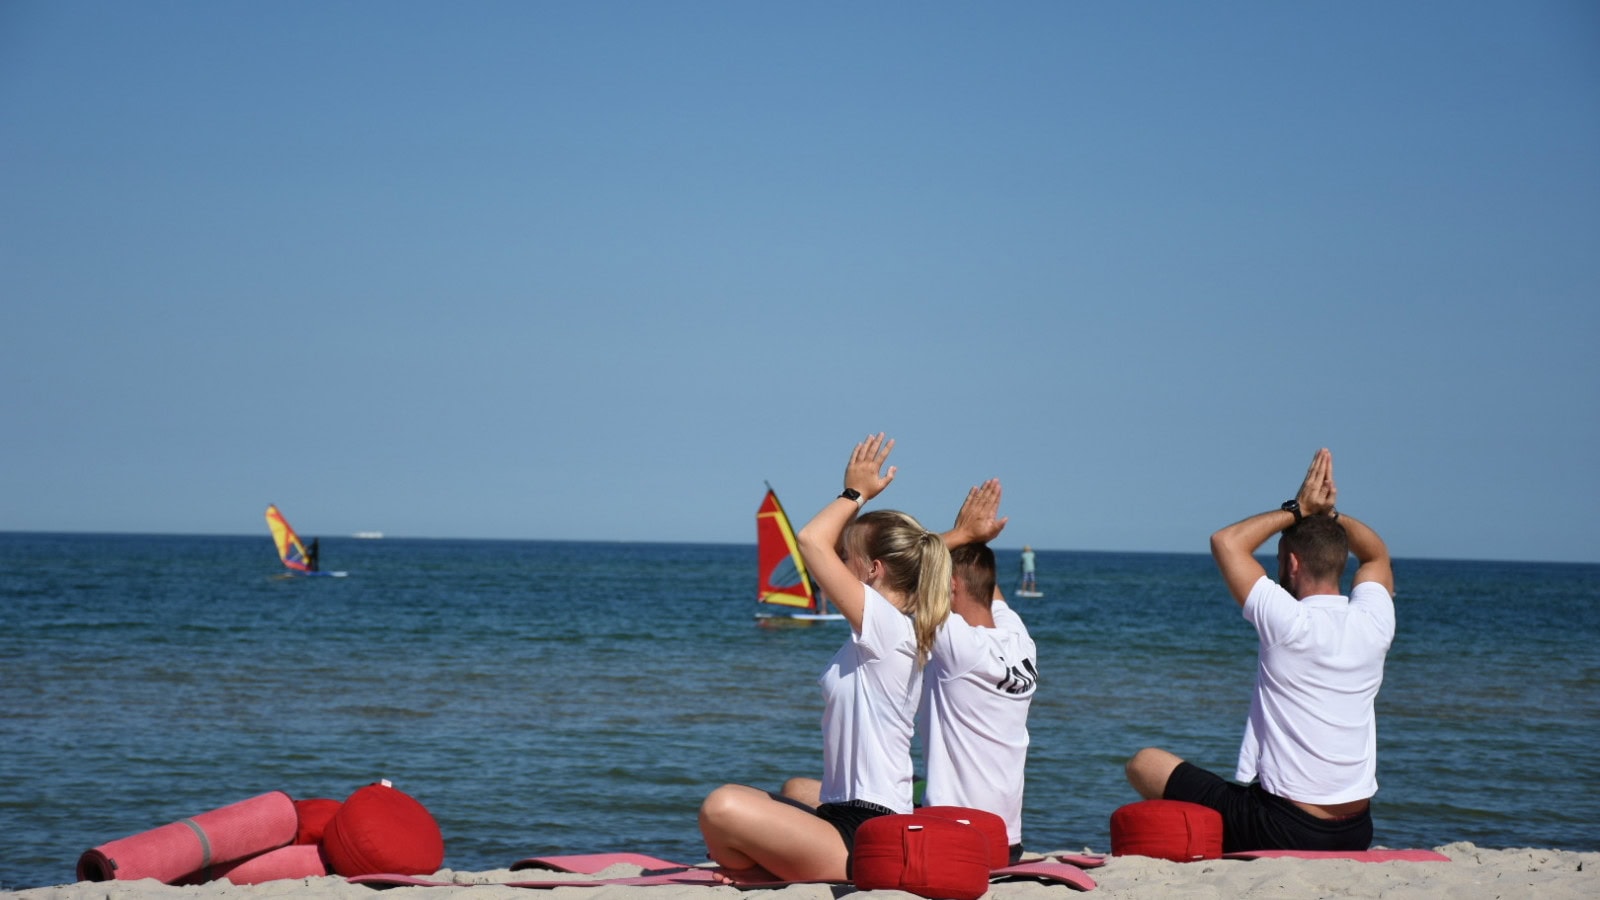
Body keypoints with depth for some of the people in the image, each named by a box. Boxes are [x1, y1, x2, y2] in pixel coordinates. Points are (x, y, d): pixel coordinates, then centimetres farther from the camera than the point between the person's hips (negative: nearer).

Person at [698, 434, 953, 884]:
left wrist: (855, 492, 2)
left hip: (862, 838, -11)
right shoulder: (900, 633, 15)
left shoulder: (886, 627, -14)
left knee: (723, 808, -28)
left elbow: (812, 540, -13)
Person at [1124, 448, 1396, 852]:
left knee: (1146, 763, 6)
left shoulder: (1290, 624, -17)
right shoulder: (1374, 622, -2)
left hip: (1284, 830, -6)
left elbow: (1226, 541, -5)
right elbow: (1377, 555, 22)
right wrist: (1330, 512, 10)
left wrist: (1299, 509, 2)